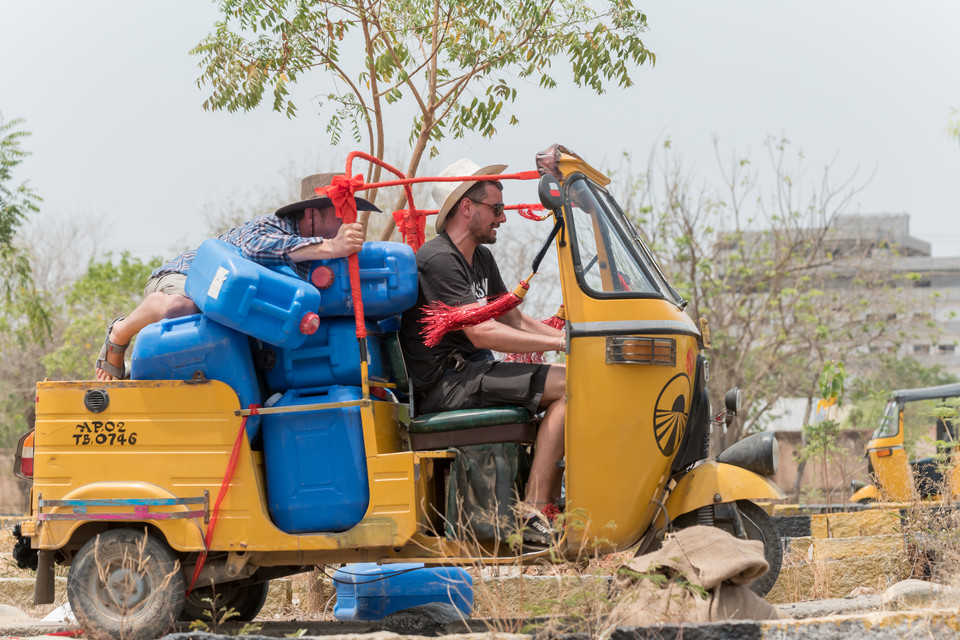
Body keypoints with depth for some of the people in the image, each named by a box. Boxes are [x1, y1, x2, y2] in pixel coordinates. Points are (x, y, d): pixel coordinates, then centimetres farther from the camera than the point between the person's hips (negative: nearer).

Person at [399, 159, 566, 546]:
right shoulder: (438, 261, -14)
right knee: (568, 387, -19)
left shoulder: (481, 259, 18)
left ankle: (548, 507, -2)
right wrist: (560, 343, -20)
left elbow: (514, 320, 23)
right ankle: (532, 515, -25)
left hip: (470, 373, 10)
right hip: (442, 386, -10)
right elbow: (481, 333, -22)